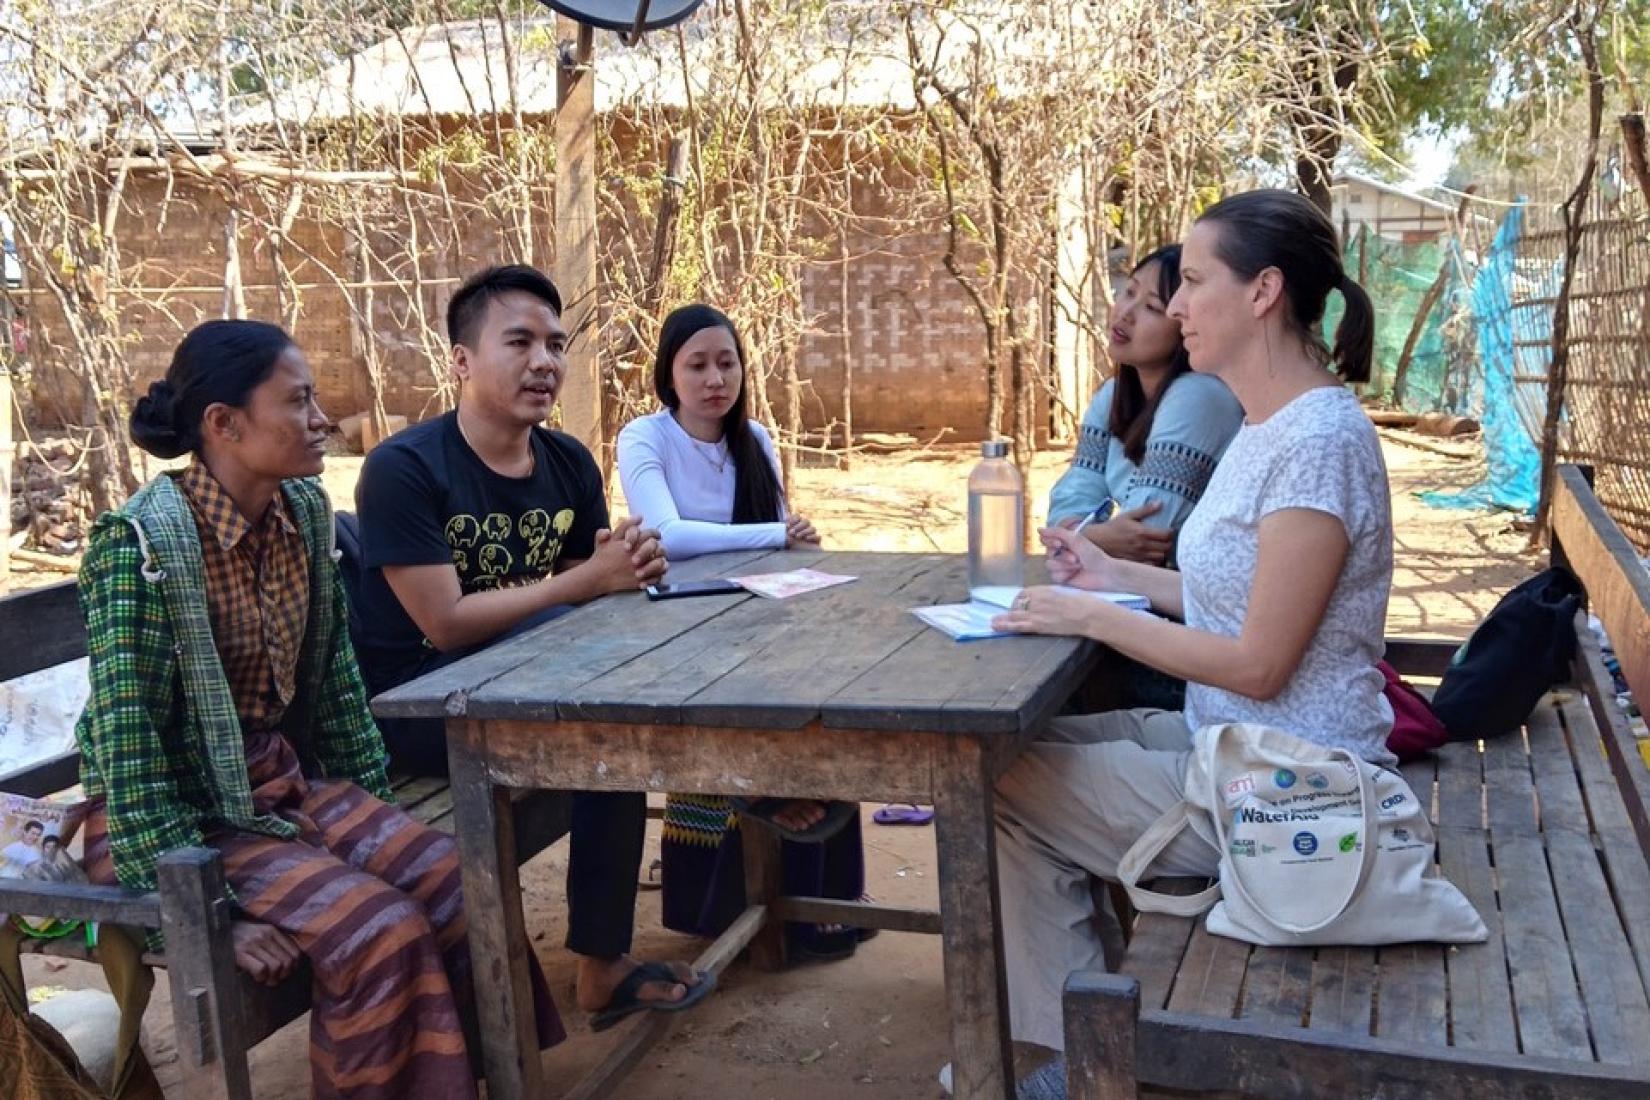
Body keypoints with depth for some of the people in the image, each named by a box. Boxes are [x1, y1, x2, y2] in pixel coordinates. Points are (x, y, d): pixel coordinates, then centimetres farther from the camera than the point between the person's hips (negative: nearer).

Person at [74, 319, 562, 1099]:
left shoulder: (304, 511, 0)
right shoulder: (141, 543, -21)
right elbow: (127, 740, -22)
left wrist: (378, 815, 7)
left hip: (285, 782, 6)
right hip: (180, 812, -6)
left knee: (457, 888, -11)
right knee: (378, 930, -23)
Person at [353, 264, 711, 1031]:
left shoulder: (569, 462, 3)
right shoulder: (405, 468, -17)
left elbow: (584, 589, 7)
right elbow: (445, 625, -22)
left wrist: (626, 569, -17)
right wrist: (585, 582, -23)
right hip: (413, 703, -7)